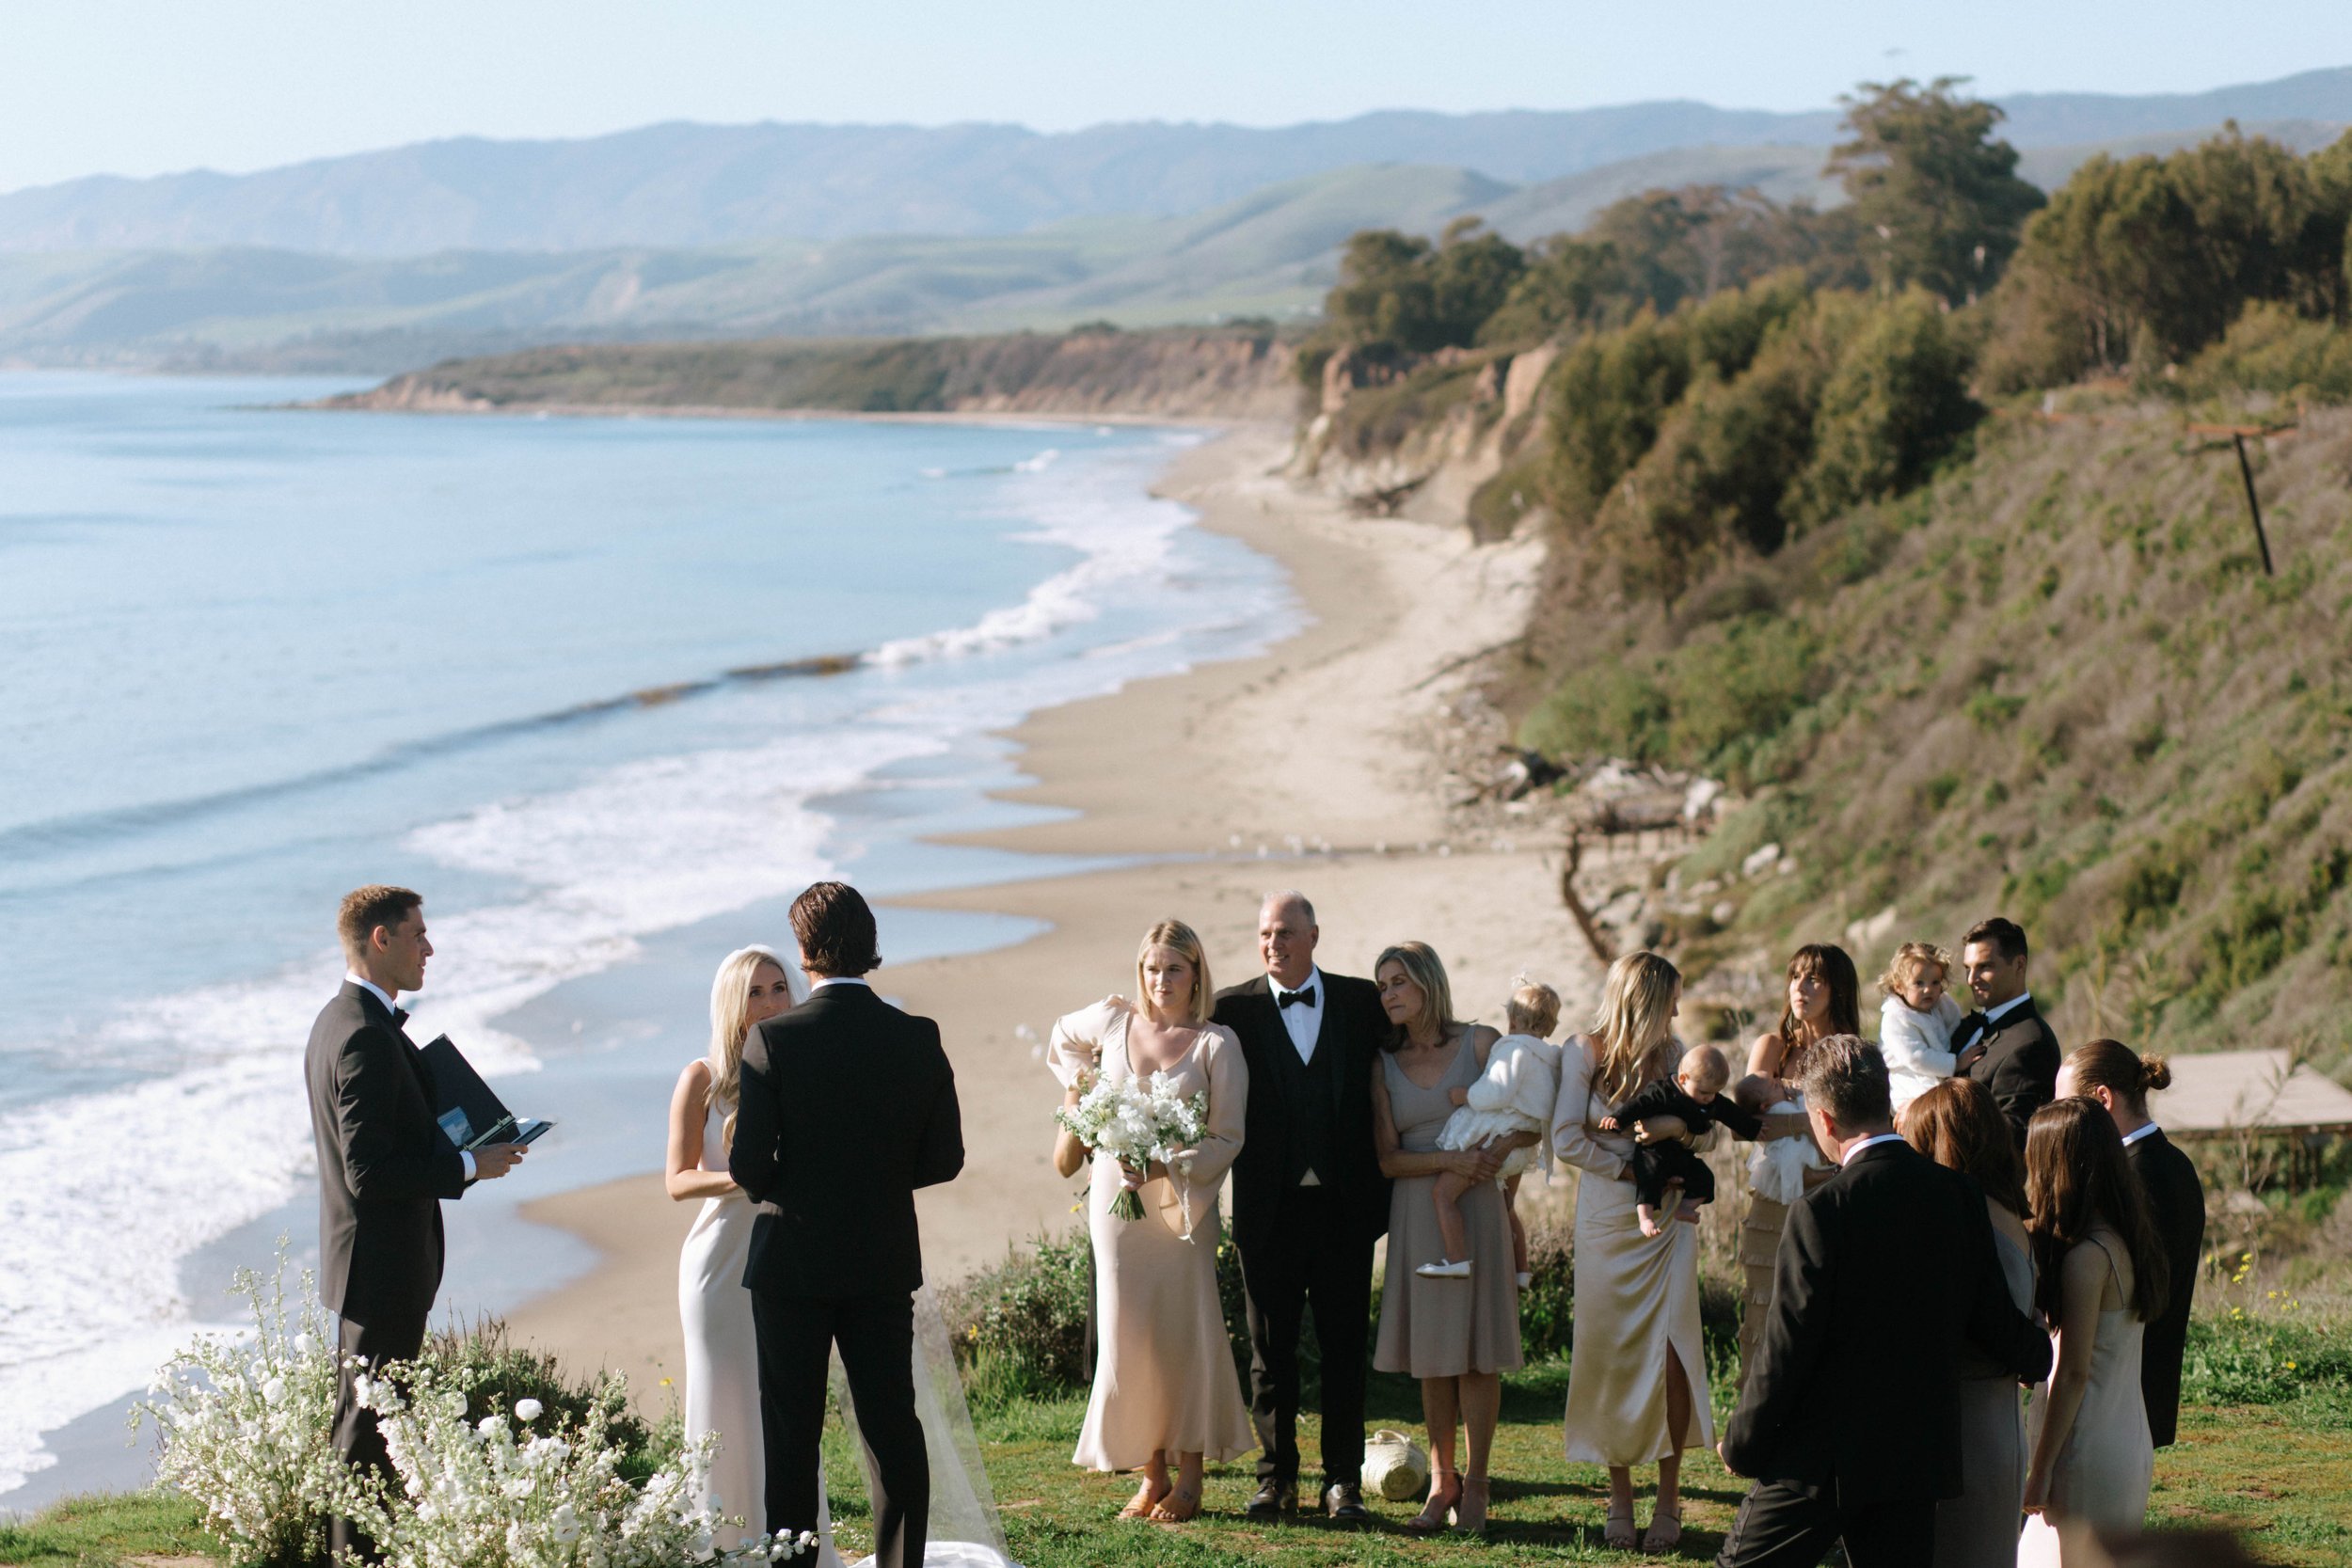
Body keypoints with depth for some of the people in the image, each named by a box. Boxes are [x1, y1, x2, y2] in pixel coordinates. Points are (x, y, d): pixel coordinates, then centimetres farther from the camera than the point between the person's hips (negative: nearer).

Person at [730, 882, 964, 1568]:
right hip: (884, 1260, 3)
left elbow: (747, 1164, -15)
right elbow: (944, 1158, -1)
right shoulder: (919, 1039, -5)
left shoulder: (774, 1040, -14)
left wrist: (775, 1189, 7)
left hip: (793, 1260, -3)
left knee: (791, 1435, 6)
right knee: (894, 1426, 10)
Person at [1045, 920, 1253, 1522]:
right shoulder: (1111, 1021, 4)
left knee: (1186, 1331, -2)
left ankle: (1189, 1480, 6)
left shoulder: (1216, 1044, -4)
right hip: (1116, 1198, 3)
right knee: (1129, 1335, 1)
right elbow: (1065, 1038, 28)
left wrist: (1167, 1167, -19)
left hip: (1183, 1202, -2)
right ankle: (1151, 1476, 9)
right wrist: (1078, 1090, 20)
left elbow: (1227, 1139, -6)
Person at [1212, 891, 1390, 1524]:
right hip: (1269, 1208, 0)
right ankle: (1276, 1478, 15)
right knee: (1271, 1349, 6)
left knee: (1344, 1346, 5)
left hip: (1344, 1205, 1)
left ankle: (1343, 1482, 13)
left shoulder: (1362, 1003, 4)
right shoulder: (1233, 1009, 0)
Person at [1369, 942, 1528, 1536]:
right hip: (1415, 1213, 2)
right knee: (1432, 1353, 3)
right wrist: (1450, 1159, -15)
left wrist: (1495, 1150, -19)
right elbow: (1387, 1159, 1)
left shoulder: (1480, 1042, 1)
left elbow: (1531, 1124, 1)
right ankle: (1441, 1482, 11)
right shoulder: (1384, 1065, 7)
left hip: (1475, 1208, -2)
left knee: (1477, 1351, -2)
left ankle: (1474, 1486, 5)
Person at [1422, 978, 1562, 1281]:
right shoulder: (1550, 1059, 12)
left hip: (1496, 1137, -10)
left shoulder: (1515, 1049, -15)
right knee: (1507, 1208, 27)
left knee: (1443, 1192, -12)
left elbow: (1498, 1092, -26)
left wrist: (1464, 1095, -14)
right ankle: (1519, 1271, 33)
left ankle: (1456, 1259, -23)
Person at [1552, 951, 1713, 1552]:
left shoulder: (1670, 1052, 9)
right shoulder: (1584, 1053, -2)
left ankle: (1668, 1499, 1)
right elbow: (1567, 1140, -8)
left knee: (1672, 1355, -6)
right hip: (1607, 1224, -2)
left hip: (1668, 1219, 2)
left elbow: (1704, 1126, 5)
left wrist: (1679, 1126, -16)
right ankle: (1620, 1497, 10)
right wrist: (1633, 1169, -11)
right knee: (1612, 1357, 0)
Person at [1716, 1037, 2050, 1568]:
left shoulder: (1822, 1210, -16)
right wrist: (2042, 1360, 32)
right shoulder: (1958, 1195, 1)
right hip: (1920, 1454, 5)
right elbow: (1992, 1315, 9)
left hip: (1821, 1462, -5)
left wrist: (1741, 1444, -1)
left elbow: (1786, 1348, -14)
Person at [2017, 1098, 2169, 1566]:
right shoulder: (2127, 1242, 8)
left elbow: (2073, 1373, -18)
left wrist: (2040, 1469, -13)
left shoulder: (2085, 1258, -19)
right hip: (2130, 1450, 9)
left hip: (2089, 1453, -9)